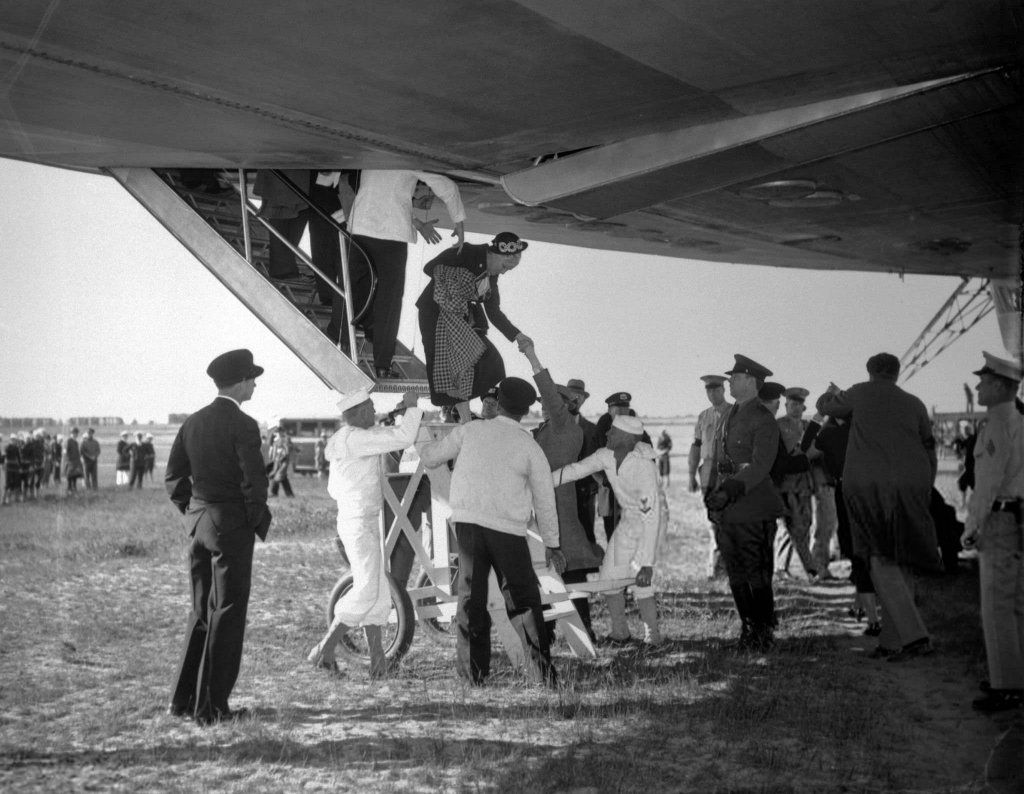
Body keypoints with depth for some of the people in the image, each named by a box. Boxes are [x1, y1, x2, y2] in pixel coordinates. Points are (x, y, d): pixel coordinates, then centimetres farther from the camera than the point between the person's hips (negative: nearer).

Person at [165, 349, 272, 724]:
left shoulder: (192, 423, 7)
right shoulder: (243, 426, -14)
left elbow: (173, 477, 11)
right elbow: (254, 482, -18)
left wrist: (193, 513, 17)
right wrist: (258, 523, -4)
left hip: (199, 525, 7)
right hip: (232, 527, -7)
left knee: (202, 612, 18)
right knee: (227, 616, 1)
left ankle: (184, 699, 22)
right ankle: (211, 706, 4)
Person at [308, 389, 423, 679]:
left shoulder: (345, 440, 14)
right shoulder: (354, 439, -18)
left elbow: (334, 488, 21)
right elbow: (402, 438, -22)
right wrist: (412, 408, -6)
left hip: (368, 522, 11)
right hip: (360, 524, -11)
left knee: (378, 592, 10)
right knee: (367, 591, -11)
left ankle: (377, 656, 11)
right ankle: (324, 650, -6)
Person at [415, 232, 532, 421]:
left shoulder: (491, 276, 5)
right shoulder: (465, 254, -16)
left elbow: (493, 312, 8)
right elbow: (430, 269, -15)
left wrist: (517, 335, -1)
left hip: (463, 321, 7)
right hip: (436, 314, -7)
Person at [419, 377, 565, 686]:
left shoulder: (469, 431, 6)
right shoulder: (531, 448, 3)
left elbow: (431, 457, 15)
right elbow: (545, 501, 8)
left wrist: (423, 448, 39)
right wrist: (552, 544, 18)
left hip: (467, 521, 2)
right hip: (508, 530, -2)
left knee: (471, 595, 11)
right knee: (523, 597, 7)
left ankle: (474, 669, 12)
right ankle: (540, 667, 2)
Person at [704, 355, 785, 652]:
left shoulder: (763, 420, -9)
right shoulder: (727, 417, 17)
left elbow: (760, 466, -18)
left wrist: (729, 491, -27)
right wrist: (711, 496, 13)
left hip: (752, 510, -8)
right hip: (726, 510, 8)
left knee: (756, 574, -4)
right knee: (736, 574, 11)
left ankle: (763, 634, 4)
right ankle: (749, 629, 19)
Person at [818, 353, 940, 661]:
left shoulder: (862, 394, 6)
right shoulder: (914, 404, 13)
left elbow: (825, 407, 21)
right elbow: (929, 451, 15)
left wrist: (832, 394, 44)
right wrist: (923, 494, 24)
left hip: (867, 486, -3)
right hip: (910, 486, 3)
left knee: (882, 561, -3)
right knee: (901, 562, 13)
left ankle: (914, 636, -17)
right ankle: (892, 641, 14)